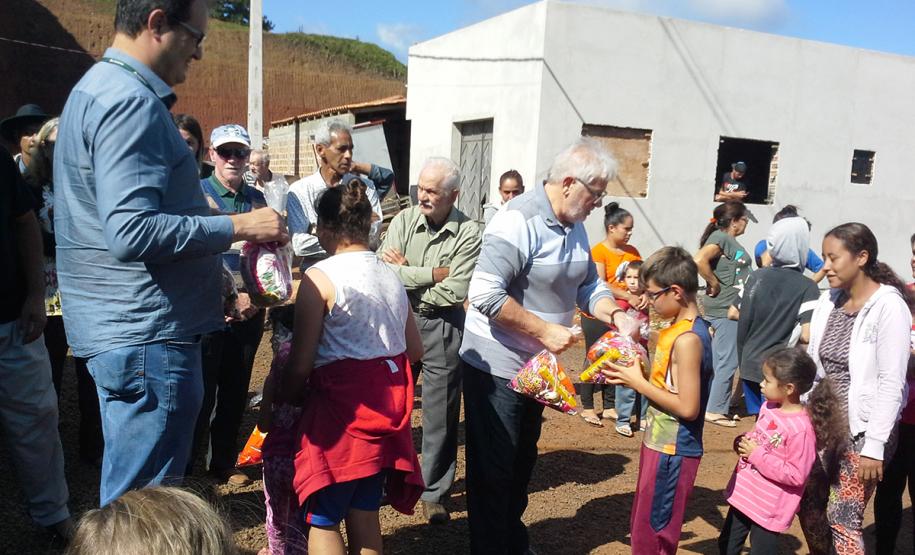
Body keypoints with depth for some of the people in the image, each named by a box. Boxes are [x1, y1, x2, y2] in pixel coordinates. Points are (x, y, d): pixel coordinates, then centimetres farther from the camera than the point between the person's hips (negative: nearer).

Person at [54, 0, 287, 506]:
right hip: (146, 336, -10)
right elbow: (132, 231, -26)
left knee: (130, 499, 22)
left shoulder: (98, 89, 18)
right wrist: (239, 226, -16)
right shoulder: (129, 101, -16)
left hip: (128, 330, 10)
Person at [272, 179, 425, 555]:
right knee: (365, 510, 18)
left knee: (323, 518, 8)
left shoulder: (320, 277, -11)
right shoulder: (390, 275, 8)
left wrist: (281, 398, 7)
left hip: (343, 406, -7)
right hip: (388, 402, 7)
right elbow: (415, 350, 14)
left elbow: (300, 364, -11)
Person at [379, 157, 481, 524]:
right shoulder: (404, 221, -2)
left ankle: (434, 493, 23)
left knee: (440, 415, 7)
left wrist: (406, 274, -11)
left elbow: (456, 291, -19)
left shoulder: (468, 233, -11)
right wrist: (433, 274, -15)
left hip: (442, 327, -3)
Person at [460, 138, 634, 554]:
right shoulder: (518, 221, -23)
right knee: (493, 471, 4)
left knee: (522, 462, 23)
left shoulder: (574, 226, 6)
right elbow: (485, 294, -31)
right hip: (496, 366, -9)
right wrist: (545, 331, -27)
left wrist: (615, 315, -10)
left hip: (536, 366, 9)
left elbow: (588, 284, 10)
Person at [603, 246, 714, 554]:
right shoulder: (681, 329, 6)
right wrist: (633, 375, -3)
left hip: (672, 450, -10)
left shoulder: (687, 339, -24)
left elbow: (687, 407, -26)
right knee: (643, 526, 23)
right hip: (661, 443, 10)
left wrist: (637, 382, -18)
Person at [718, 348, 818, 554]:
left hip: (769, 508, -8)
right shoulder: (768, 407, -2)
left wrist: (758, 455, -23)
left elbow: (796, 475, -25)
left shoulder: (801, 428, -26)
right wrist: (743, 441, -5)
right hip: (743, 495, 8)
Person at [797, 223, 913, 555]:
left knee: (843, 520, -2)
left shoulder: (888, 306, -14)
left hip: (861, 428, -6)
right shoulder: (829, 300, 4)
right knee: (809, 507, 11)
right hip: (822, 421, 6)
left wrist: (875, 446, -16)